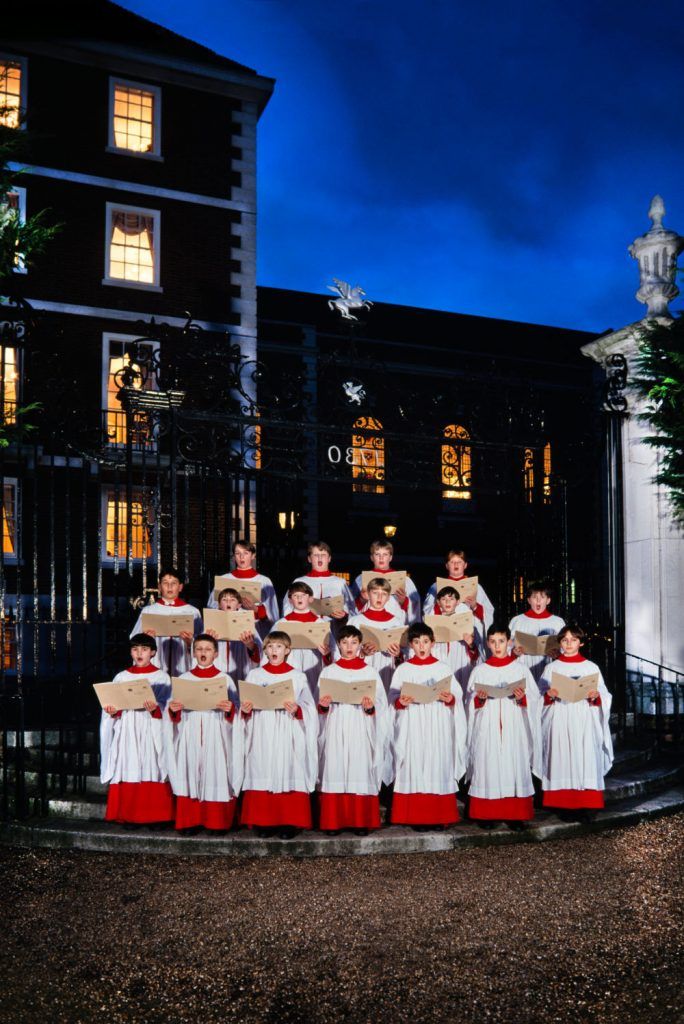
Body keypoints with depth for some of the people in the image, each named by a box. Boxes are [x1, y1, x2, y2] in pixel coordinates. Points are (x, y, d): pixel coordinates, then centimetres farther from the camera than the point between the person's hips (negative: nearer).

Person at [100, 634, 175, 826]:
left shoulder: (161, 677, 5)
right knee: (128, 772, -1)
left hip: (151, 732, -2)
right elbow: (112, 705, 9)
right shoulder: (121, 677, 13)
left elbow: (167, 707, -4)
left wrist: (155, 709, -24)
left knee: (152, 771, -5)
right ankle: (129, 815, 7)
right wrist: (113, 711, -13)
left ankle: (154, 816, 1)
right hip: (127, 732, 2)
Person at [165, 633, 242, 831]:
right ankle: (191, 821, 9)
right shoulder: (184, 678, 10)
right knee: (191, 776, 0)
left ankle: (217, 822, 5)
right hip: (190, 737, 2)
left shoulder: (225, 679, 5)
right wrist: (173, 709, -12)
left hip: (216, 737, -2)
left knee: (216, 776, -3)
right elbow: (175, 715, 9)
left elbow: (234, 712, 2)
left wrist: (230, 709, -20)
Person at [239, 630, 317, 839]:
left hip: (288, 736, -1)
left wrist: (297, 710, -16)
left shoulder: (298, 677, 6)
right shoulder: (255, 675, 10)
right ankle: (264, 822, 8)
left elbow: (309, 708, 3)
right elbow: (246, 711, 11)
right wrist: (245, 710, -10)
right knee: (263, 774, -1)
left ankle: (289, 823, 4)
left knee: (288, 774, -4)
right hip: (262, 736, 1)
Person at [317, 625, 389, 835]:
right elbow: (320, 707, 10)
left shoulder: (370, 672, 7)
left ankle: (361, 821, 5)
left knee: (360, 770, -3)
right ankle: (334, 821, 4)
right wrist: (323, 705, -11)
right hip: (336, 730, 1)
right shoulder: (328, 672, 8)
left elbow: (380, 705, 5)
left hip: (360, 730, 0)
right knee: (335, 771, -3)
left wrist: (370, 707, -15)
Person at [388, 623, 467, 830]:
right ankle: (418, 818, 2)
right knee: (415, 766, -3)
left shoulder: (443, 668, 8)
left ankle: (440, 816, 8)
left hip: (438, 727, 1)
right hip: (413, 728, -1)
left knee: (439, 766, 0)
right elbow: (393, 698, 3)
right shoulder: (403, 670, 6)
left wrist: (450, 699, -16)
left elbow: (457, 697, 5)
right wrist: (400, 702, -18)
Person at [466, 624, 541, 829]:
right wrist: (480, 699, -13)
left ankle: (515, 815, 5)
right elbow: (471, 703, 7)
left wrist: (522, 698, -16)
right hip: (487, 729, 0)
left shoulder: (520, 669, 6)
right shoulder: (479, 671, 7)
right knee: (488, 766, -2)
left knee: (515, 765, -2)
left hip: (514, 729, 0)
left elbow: (534, 699, 3)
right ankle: (487, 814, 6)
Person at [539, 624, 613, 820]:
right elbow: (540, 697, 7)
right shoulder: (552, 668, 8)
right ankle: (566, 806, 5)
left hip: (584, 723, 0)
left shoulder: (591, 668, 8)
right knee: (562, 760, -3)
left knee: (586, 759, -5)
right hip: (560, 723, 0)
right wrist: (549, 695, -13)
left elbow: (605, 697, 6)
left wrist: (596, 696, -14)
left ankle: (587, 807, 0)